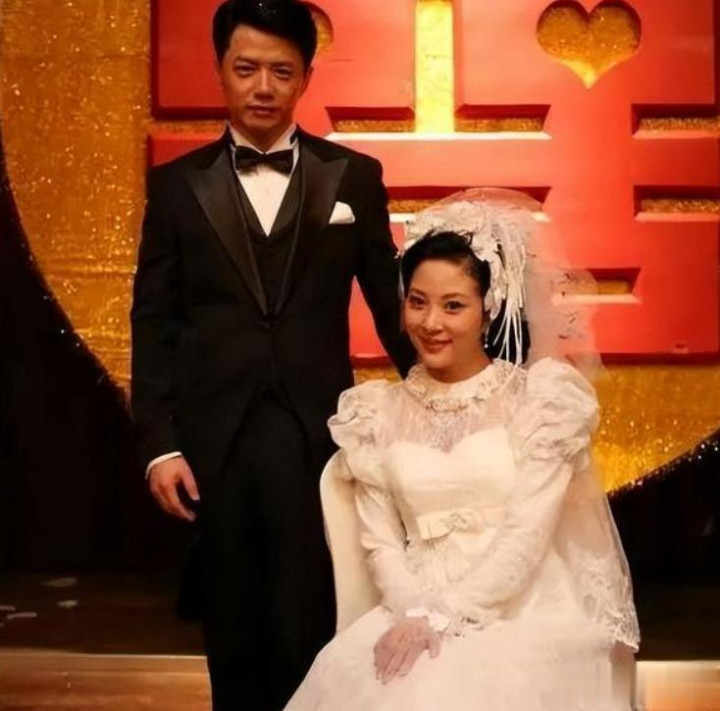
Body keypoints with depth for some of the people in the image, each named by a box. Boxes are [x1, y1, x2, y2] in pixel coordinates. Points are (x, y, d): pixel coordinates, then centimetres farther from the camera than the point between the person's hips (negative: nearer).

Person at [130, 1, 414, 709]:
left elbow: (389, 301, 8)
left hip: (317, 434, -1)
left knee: (308, 632, 3)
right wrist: (159, 443, -3)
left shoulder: (354, 177, 6)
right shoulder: (177, 184, 6)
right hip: (213, 439, 1)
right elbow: (153, 323, 4)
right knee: (232, 635, 12)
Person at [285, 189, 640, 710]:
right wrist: (415, 611, -12)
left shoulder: (543, 397, 0)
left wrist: (444, 618, -15)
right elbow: (381, 540, 6)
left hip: (525, 610, -2)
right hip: (415, 612, 3)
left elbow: (528, 533, -7)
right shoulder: (379, 411, 9)